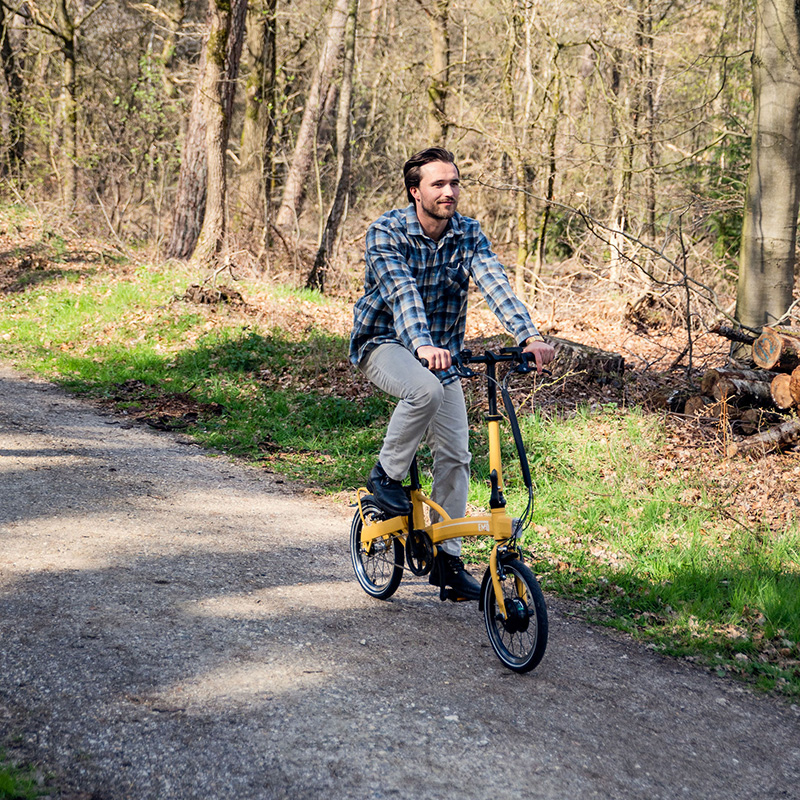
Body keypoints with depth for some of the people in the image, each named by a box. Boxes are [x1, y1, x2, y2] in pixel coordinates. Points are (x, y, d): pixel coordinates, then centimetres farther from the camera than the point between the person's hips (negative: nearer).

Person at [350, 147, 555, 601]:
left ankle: (447, 558, 9)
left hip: (442, 350, 5)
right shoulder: (387, 233, -18)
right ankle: (387, 475, -13)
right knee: (425, 389, -37)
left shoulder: (469, 234, -7)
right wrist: (422, 344, -51)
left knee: (455, 454, -2)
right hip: (385, 342, -5)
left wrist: (529, 335, -39)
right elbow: (403, 291, -33)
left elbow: (496, 285, -22)